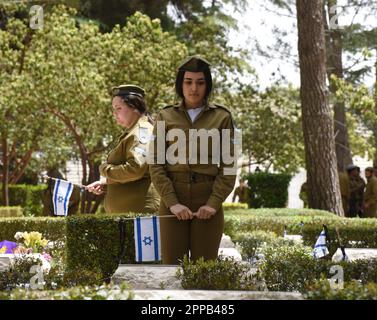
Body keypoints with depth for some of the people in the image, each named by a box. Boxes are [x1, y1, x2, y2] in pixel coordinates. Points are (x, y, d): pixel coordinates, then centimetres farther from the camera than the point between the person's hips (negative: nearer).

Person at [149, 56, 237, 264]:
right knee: (172, 267, -2)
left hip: (208, 203, 0)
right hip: (173, 201, 0)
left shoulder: (222, 117, 6)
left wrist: (214, 202, -8)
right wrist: (172, 202, -9)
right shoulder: (165, 116, 8)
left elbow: (228, 165, 3)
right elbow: (156, 164, 2)